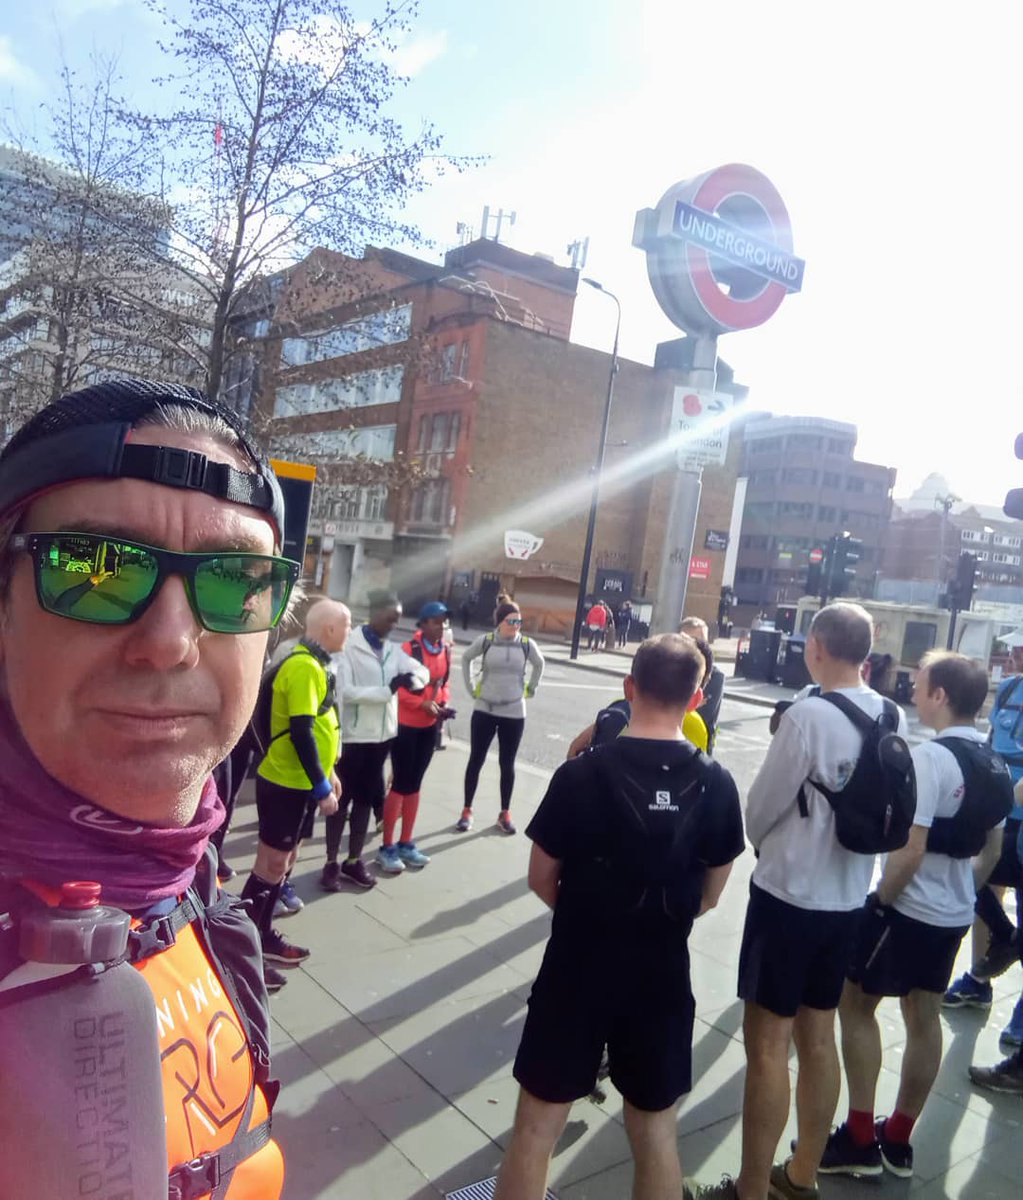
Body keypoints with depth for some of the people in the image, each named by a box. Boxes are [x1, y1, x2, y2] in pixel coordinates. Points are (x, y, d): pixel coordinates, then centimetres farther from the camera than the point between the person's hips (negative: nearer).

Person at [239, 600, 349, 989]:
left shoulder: (313, 664, 10)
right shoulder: (304, 667, -22)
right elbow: (300, 732, -25)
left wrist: (327, 773, 20)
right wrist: (322, 788, -21)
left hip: (299, 781, 10)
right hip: (286, 783, -10)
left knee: (284, 858, 18)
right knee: (271, 864, -1)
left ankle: (264, 937, 31)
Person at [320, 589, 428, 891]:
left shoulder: (393, 649, 7)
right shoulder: (350, 645, -13)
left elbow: (423, 671, 1)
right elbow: (345, 692, -20)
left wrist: (412, 678, -22)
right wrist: (388, 689, -24)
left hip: (382, 735, 6)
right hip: (353, 737, -6)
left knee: (366, 798, 15)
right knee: (342, 799, 7)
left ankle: (354, 860, 28)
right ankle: (332, 862, 20)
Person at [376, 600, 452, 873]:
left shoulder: (446, 651, 4)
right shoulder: (409, 649, -16)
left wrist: (444, 703, -3)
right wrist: (422, 703, -24)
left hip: (429, 726, 6)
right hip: (405, 725, -6)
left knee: (414, 784, 15)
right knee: (400, 785, -1)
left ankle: (406, 844, 26)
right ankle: (387, 848, 12)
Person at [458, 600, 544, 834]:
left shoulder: (527, 645, -6)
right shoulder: (485, 641, -9)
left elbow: (539, 664, 14)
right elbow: (466, 659, 9)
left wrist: (531, 689, 9)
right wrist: (471, 687, 5)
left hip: (514, 713, 1)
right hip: (484, 710, 0)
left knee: (507, 764, 9)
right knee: (476, 760, 6)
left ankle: (505, 814, 21)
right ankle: (467, 811, 17)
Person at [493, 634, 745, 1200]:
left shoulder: (582, 773, -17)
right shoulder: (716, 785, -8)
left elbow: (541, 879, -6)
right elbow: (708, 896, 2)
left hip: (578, 967, -2)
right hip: (662, 972, 3)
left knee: (537, 1124, 14)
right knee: (656, 1128, 21)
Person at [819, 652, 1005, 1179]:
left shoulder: (927, 758, -23)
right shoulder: (994, 764, 4)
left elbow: (910, 850, -24)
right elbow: (992, 847, 13)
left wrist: (881, 900, -11)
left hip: (909, 909, -8)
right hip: (954, 913, 8)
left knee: (855, 1002, 7)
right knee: (923, 1016, 17)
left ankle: (860, 1138, 15)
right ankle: (897, 1139, 31)